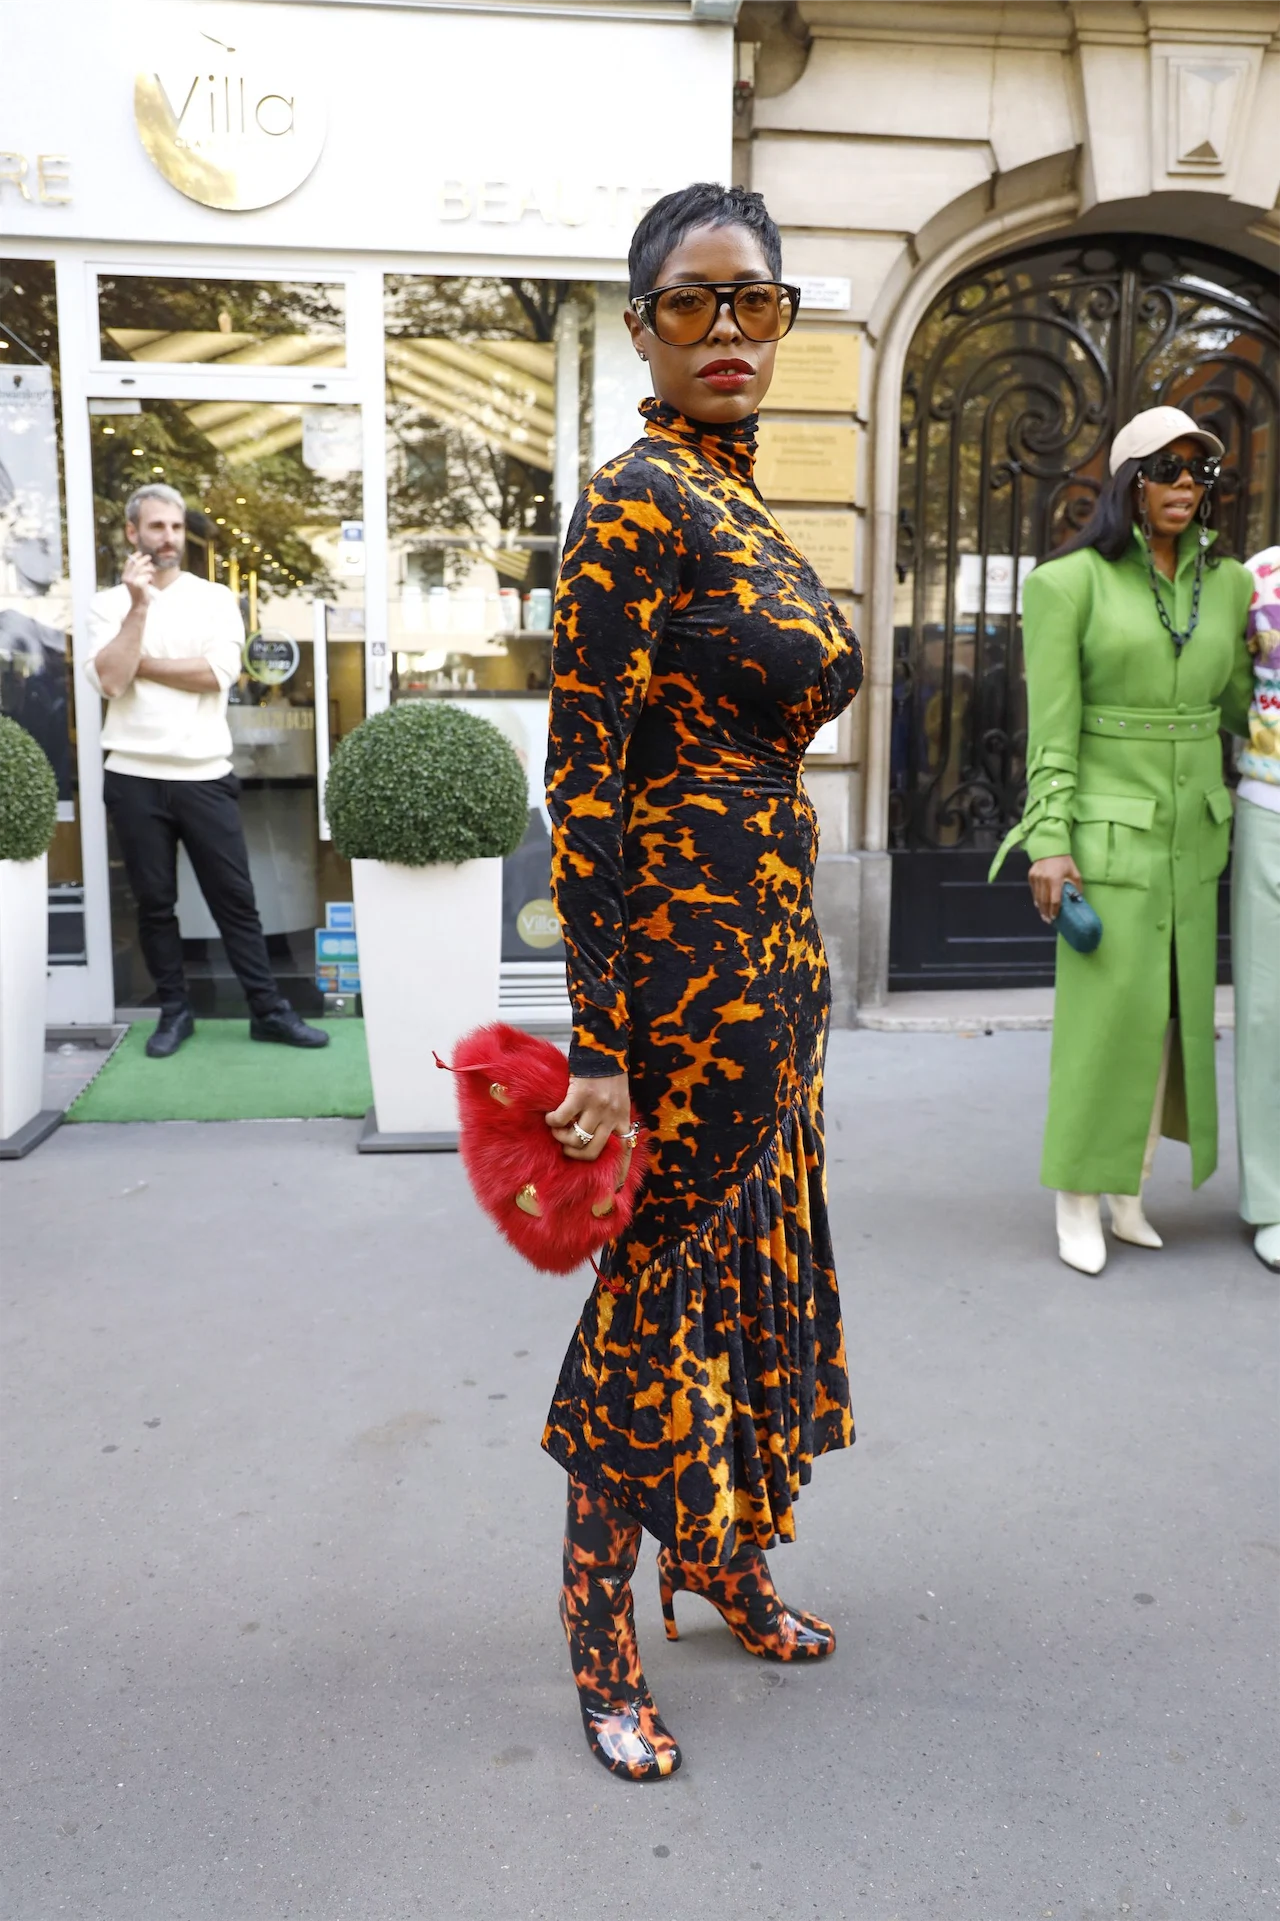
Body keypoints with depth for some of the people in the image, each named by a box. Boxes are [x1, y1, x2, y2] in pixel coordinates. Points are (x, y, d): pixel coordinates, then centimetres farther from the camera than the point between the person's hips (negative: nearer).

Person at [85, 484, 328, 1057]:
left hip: (204, 776, 0)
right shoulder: (109, 604, 5)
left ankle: (269, 1011, 10)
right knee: (154, 902, 7)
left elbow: (219, 671, -11)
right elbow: (109, 680, -10)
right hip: (134, 778, 1)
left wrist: (140, 664, -6)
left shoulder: (215, 598, 6)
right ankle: (174, 1011, 19)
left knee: (235, 897, 3)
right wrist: (139, 606, -13)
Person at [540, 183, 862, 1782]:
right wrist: (599, 1044, -23)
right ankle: (600, 1631, 22)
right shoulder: (636, 503, -14)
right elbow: (584, 779, -20)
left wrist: (782, 960, 18)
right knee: (666, 1278, 2)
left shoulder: (739, 503, 13)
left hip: (769, 941, 9)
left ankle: (729, 1560, 38)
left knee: (755, 1250, 18)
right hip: (688, 945, -9)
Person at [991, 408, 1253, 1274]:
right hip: (1110, 828, -5)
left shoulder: (1227, 584, 8)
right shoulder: (1072, 581, -7)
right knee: (1105, 1012, -6)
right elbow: (1053, 726, -10)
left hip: (1193, 831, 5)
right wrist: (1048, 842, -15)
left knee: (1173, 1012, 7)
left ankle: (1129, 1194, 21)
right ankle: (1077, 1202, 9)